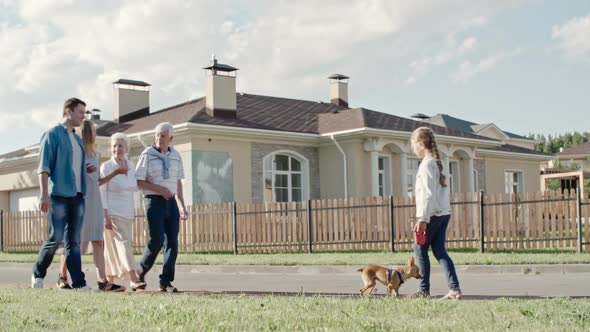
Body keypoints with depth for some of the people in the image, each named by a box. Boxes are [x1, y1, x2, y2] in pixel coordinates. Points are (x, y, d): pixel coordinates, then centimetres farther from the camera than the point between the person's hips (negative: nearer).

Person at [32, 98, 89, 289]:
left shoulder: (78, 139, 19)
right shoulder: (53, 134, -1)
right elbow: (44, 167, -8)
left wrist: (87, 170, 9)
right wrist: (44, 194, -16)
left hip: (77, 196, 6)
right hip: (59, 195, -6)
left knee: (73, 242, 3)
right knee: (56, 238, -5)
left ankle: (79, 283, -1)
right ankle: (38, 274, 15)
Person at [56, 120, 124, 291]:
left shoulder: (96, 156, 17)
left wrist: (116, 172, 16)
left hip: (94, 202, 6)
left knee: (98, 241, -3)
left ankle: (102, 281, -9)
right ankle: (62, 278, 12)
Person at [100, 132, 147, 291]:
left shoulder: (130, 165, 8)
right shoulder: (106, 167, -9)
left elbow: (134, 187, 18)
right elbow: (102, 193, -12)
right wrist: (105, 216, -18)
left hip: (127, 212, 6)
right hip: (113, 212, -6)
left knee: (113, 248, 12)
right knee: (123, 243, -16)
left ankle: (110, 281, 20)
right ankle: (133, 279, -24)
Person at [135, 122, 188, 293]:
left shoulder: (175, 156, 12)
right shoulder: (147, 155, -3)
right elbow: (138, 182, -6)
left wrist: (182, 206, 16)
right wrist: (159, 189, -17)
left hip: (171, 202, 5)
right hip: (154, 201, -5)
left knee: (172, 241, -2)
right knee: (157, 240, -12)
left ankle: (166, 281, 3)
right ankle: (141, 272, 11)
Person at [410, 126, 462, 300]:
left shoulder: (427, 164, -13)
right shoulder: (438, 162, 15)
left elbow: (428, 194, -19)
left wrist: (422, 219, -19)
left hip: (432, 214, -8)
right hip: (444, 213, 8)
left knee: (420, 248, 5)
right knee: (439, 251, 6)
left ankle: (424, 289, 10)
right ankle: (455, 289, -4)